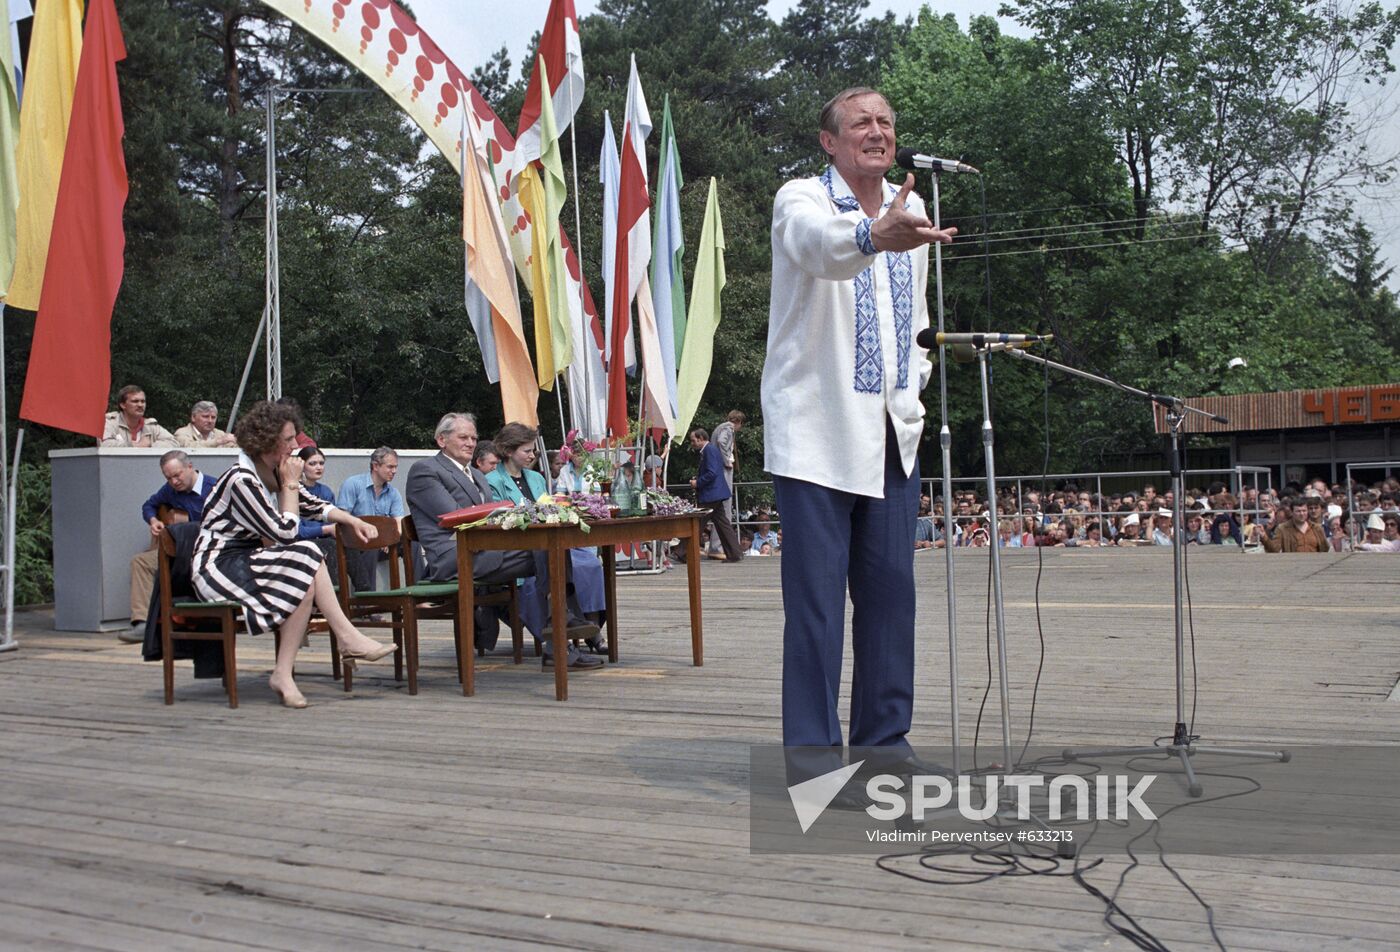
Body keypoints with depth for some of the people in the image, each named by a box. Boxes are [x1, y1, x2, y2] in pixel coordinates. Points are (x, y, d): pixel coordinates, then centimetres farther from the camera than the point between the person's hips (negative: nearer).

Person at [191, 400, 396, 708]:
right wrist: (291, 483, -11)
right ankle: (348, 639, -16)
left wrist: (351, 520, 7)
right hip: (219, 567, -9)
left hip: (246, 561, 9)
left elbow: (312, 505, 22)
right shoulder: (241, 480, -19)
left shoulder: (273, 473, 8)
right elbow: (284, 532, -19)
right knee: (306, 559, -24)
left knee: (307, 579, -19)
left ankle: (283, 674, -20)